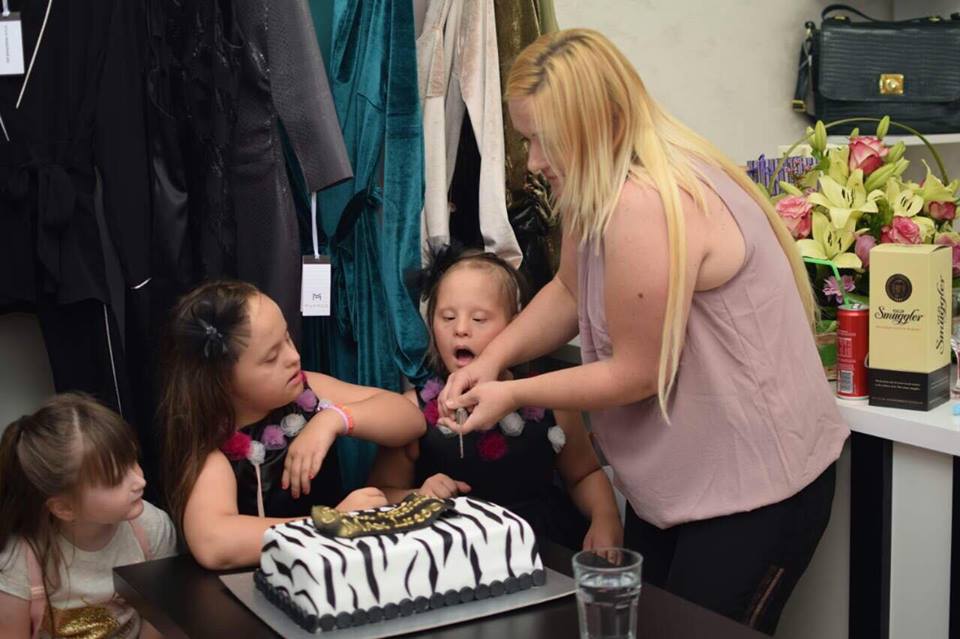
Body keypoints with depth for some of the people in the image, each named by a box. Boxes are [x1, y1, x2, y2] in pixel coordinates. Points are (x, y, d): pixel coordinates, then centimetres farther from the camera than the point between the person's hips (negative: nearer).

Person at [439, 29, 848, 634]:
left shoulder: (645, 207, -29)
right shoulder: (597, 187, 1)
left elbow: (636, 374, -22)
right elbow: (569, 292, 12)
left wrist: (513, 395, -11)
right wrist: (494, 357, -3)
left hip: (754, 485, -9)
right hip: (677, 480, 9)